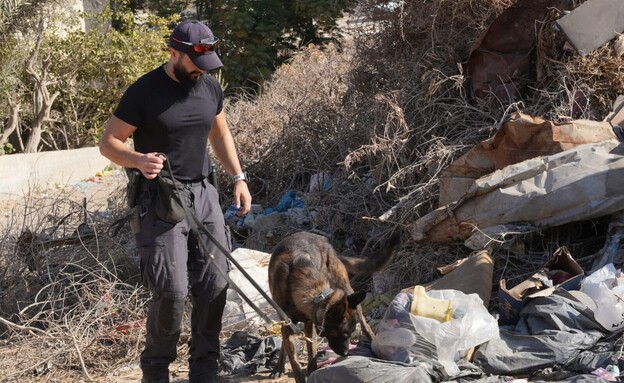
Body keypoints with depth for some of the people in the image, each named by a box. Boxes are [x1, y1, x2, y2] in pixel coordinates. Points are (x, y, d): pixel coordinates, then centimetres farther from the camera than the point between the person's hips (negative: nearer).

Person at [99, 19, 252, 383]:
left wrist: (239, 178, 13)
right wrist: (139, 159, -27)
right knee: (172, 291, -10)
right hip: (160, 200, -5)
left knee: (214, 284, 2)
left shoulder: (210, 87, 6)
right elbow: (108, 143, -7)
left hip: (204, 194, 6)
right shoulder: (144, 92, -12)